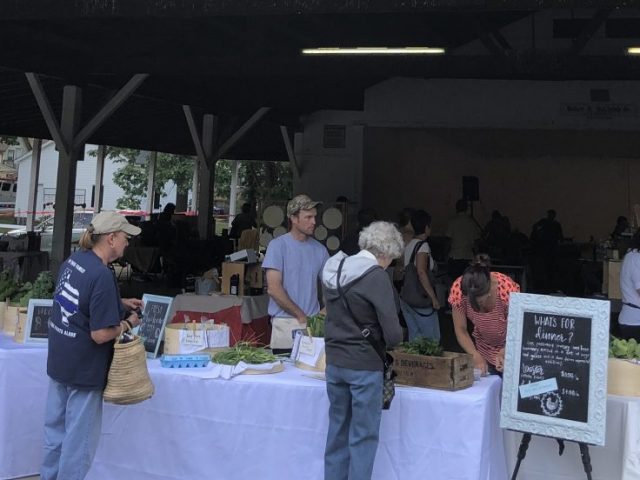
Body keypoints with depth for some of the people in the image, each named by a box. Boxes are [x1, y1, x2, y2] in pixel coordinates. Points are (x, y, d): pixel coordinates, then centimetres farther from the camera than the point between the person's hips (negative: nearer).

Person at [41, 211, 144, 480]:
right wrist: (128, 322, -8)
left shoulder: (72, 260, 1)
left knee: (55, 428, 20)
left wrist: (119, 303, 12)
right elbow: (100, 334, -25)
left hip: (58, 362, 8)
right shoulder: (102, 276, -24)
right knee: (79, 437, 7)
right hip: (84, 368, -8)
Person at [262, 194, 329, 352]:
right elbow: (274, 289, -10)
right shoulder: (278, 245, -4)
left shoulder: (319, 249, 9)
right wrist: (302, 316, -10)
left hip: (314, 323, 4)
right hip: (285, 323, -4)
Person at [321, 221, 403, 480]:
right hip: (364, 365, -6)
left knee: (337, 430, 18)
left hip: (334, 361, 7)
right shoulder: (376, 276, -16)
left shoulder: (333, 269, 4)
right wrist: (390, 339, 3)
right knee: (363, 435, 6)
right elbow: (393, 334, -16)